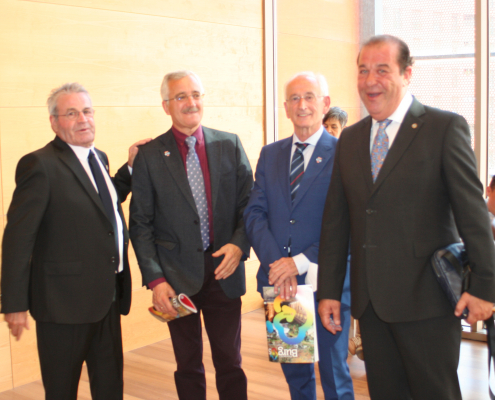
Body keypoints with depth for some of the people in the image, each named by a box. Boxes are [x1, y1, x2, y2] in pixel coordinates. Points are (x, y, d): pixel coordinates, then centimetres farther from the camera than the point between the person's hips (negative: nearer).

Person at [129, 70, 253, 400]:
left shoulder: (229, 145, 3)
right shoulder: (150, 156, -2)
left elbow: (248, 203, 4)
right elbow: (140, 224, -2)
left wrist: (239, 244, -13)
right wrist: (154, 279, -9)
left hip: (224, 270, 1)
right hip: (177, 276, -1)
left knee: (230, 363, 11)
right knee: (188, 366, 12)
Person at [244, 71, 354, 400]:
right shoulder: (270, 154, 10)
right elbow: (255, 213, 3)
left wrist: (302, 261, -17)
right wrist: (276, 263, -12)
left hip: (326, 282, -4)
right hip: (279, 282, 5)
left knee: (334, 372, 8)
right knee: (294, 372, 18)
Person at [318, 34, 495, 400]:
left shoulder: (445, 128, -5)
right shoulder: (350, 140, 11)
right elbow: (335, 221, 12)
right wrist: (329, 290, 9)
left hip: (426, 300, -5)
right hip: (370, 301, 5)